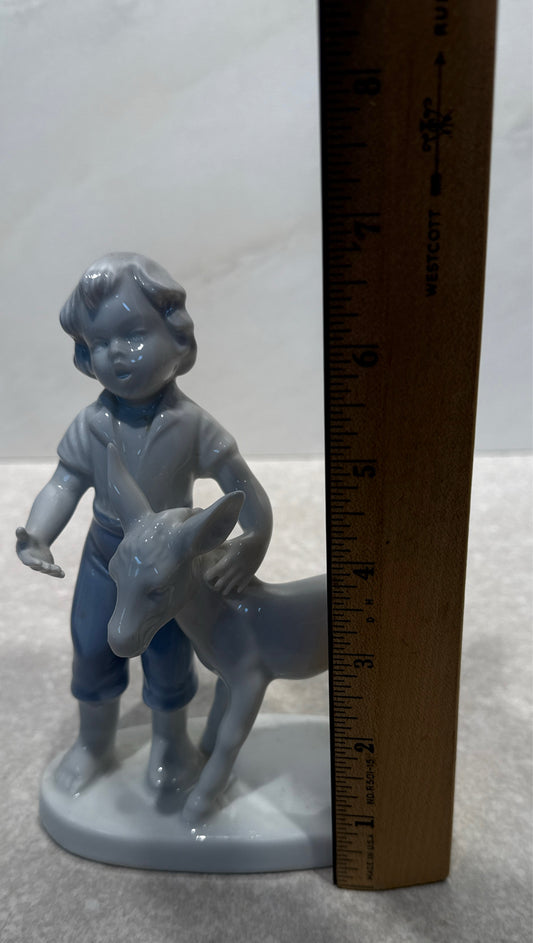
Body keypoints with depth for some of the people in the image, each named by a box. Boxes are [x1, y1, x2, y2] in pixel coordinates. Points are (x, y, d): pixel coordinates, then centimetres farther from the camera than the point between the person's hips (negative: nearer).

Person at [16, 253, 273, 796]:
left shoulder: (191, 423, -18)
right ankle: (94, 743, 47)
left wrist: (254, 541, -26)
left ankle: (171, 742, 46)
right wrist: (35, 537, -24)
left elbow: (239, 482, -16)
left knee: (169, 659, 14)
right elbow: (64, 485, -10)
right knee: (92, 651, 17)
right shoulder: (92, 425, -12)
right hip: (105, 560, 2)